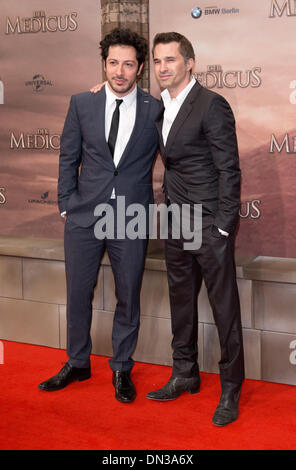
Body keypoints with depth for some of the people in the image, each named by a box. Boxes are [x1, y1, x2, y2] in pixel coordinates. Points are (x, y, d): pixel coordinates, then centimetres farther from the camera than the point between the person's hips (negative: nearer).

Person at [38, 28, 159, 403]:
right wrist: (66, 204, 2)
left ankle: (122, 369, 27)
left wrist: (155, 206, 2)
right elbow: (68, 158, 6)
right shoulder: (82, 104, 1)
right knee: (78, 293, 12)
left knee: (128, 298, 9)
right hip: (84, 217, 2)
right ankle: (77, 364, 30)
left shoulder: (155, 110, -3)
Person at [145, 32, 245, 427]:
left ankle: (231, 390, 12)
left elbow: (229, 170, -14)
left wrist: (223, 228, -16)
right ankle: (185, 375, 31)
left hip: (209, 223, -8)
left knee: (224, 306, 1)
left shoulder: (211, 105, -13)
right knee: (181, 301, 16)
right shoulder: (161, 107, 10)